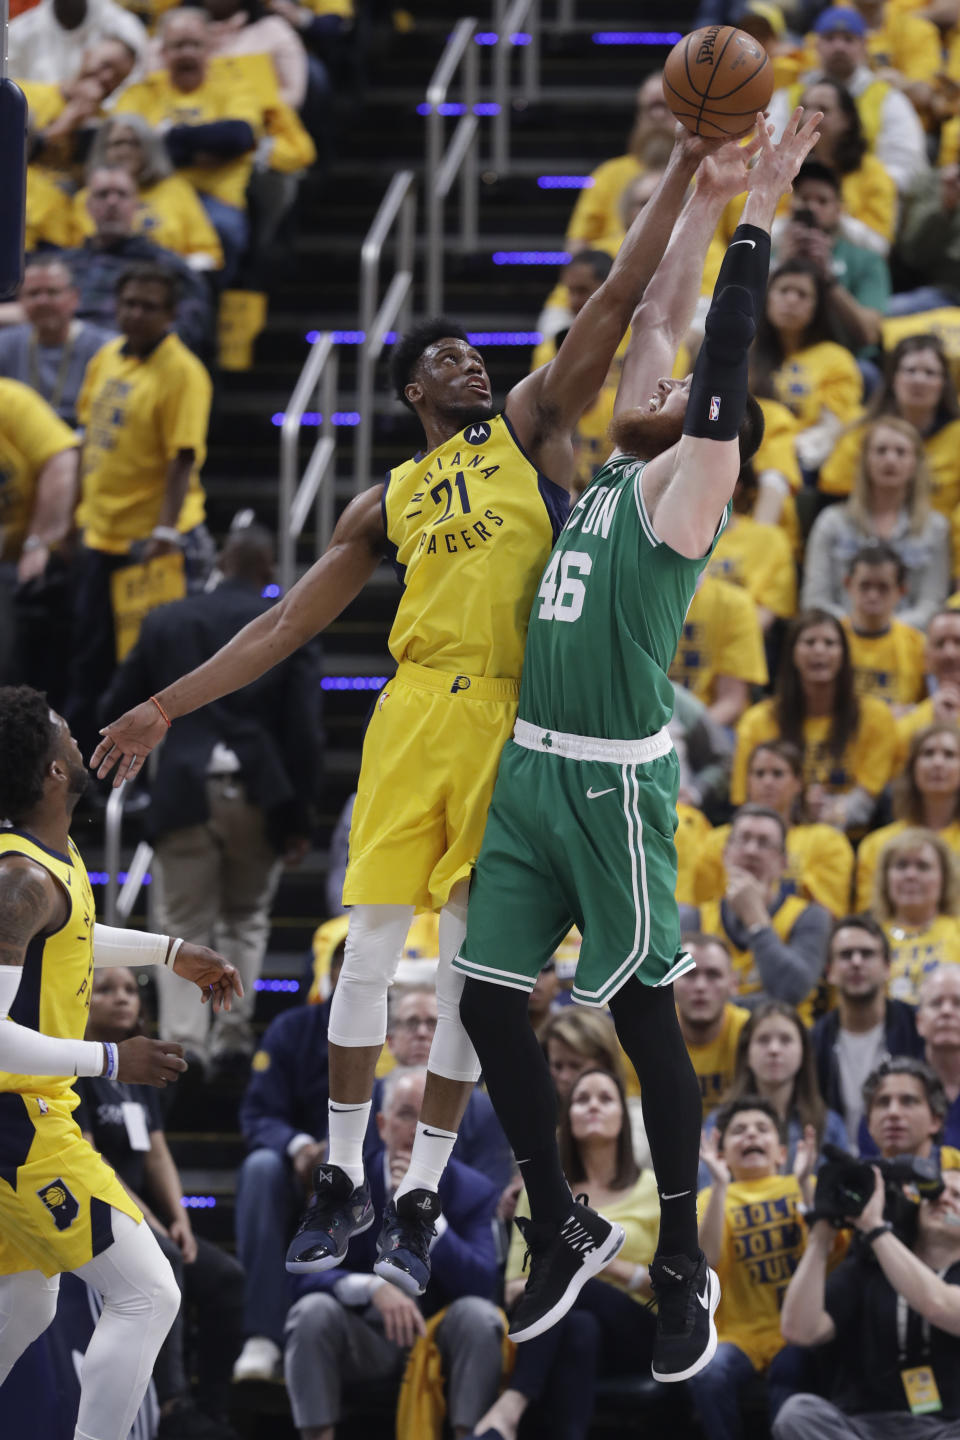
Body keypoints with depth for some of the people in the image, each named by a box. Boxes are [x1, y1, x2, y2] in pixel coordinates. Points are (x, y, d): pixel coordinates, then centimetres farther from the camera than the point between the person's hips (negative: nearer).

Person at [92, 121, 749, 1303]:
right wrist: (168, 707, 14)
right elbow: (285, 624, 18)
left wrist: (680, 179, -3)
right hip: (415, 711, 2)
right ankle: (343, 1179, 10)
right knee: (369, 945, -2)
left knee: (468, 963, -1)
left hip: (514, 718, -2)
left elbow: (618, 297, 5)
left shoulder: (531, 426, 12)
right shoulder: (386, 503, 17)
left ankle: (420, 1197, 6)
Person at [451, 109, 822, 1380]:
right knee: (490, 1002, 6)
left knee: (643, 1014, -1)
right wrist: (707, 198, 15)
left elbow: (723, 362, -17)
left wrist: (758, 217, -15)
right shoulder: (619, 470, 13)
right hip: (531, 766, 8)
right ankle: (566, 1230, 20)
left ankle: (683, 1268, 8)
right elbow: (660, 319, 18)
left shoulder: (682, 497, -6)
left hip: (614, 783, -8)